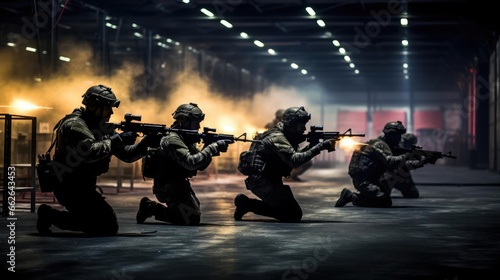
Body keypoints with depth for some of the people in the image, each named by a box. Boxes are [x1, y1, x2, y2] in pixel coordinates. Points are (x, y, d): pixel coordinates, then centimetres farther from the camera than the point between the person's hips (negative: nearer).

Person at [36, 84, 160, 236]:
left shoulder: (103, 128, 10)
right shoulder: (75, 125, -16)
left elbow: (127, 154, 7)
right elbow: (90, 152, -33)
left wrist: (145, 143, -11)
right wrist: (118, 139, -25)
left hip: (85, 185, 10)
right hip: (69, 185, -10)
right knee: (109, 226, -15)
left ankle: (50, 215, 17)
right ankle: (51, 216, -5)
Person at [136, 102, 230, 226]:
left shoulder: (187, 139, 11)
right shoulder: (172, 140, -20)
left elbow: (201, 165, 9)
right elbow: (191, 162, -33)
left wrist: (210, 148, -8)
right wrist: (213, 147, -29)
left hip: (179, 184, 10)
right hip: (168, 187, -10)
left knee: (195, 210, 23)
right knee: (193, 219, -16)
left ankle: (150, 206, 20)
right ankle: (153, 208, -5)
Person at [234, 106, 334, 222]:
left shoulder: (285, 136, 12)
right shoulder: (277, 138, -18)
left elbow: (296, 154, 17)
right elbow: (295, 160, -30)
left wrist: (311, 145, -1)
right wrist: (320, 147, -29)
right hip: (261, 181, -10)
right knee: (294, 215, -12)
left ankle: (246, 204, 12)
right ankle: (248, 204, -8)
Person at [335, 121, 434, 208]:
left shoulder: (388, 147, 17)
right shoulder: (379, 144, -13)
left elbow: (403, 165, 14)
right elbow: (390, 162, -28)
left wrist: (423, 161, 5)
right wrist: (407, 155, -22)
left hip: (371, 180, 10)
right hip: (362, 180, -10)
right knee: (385, 202, -20)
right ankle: (351, 196, -12)